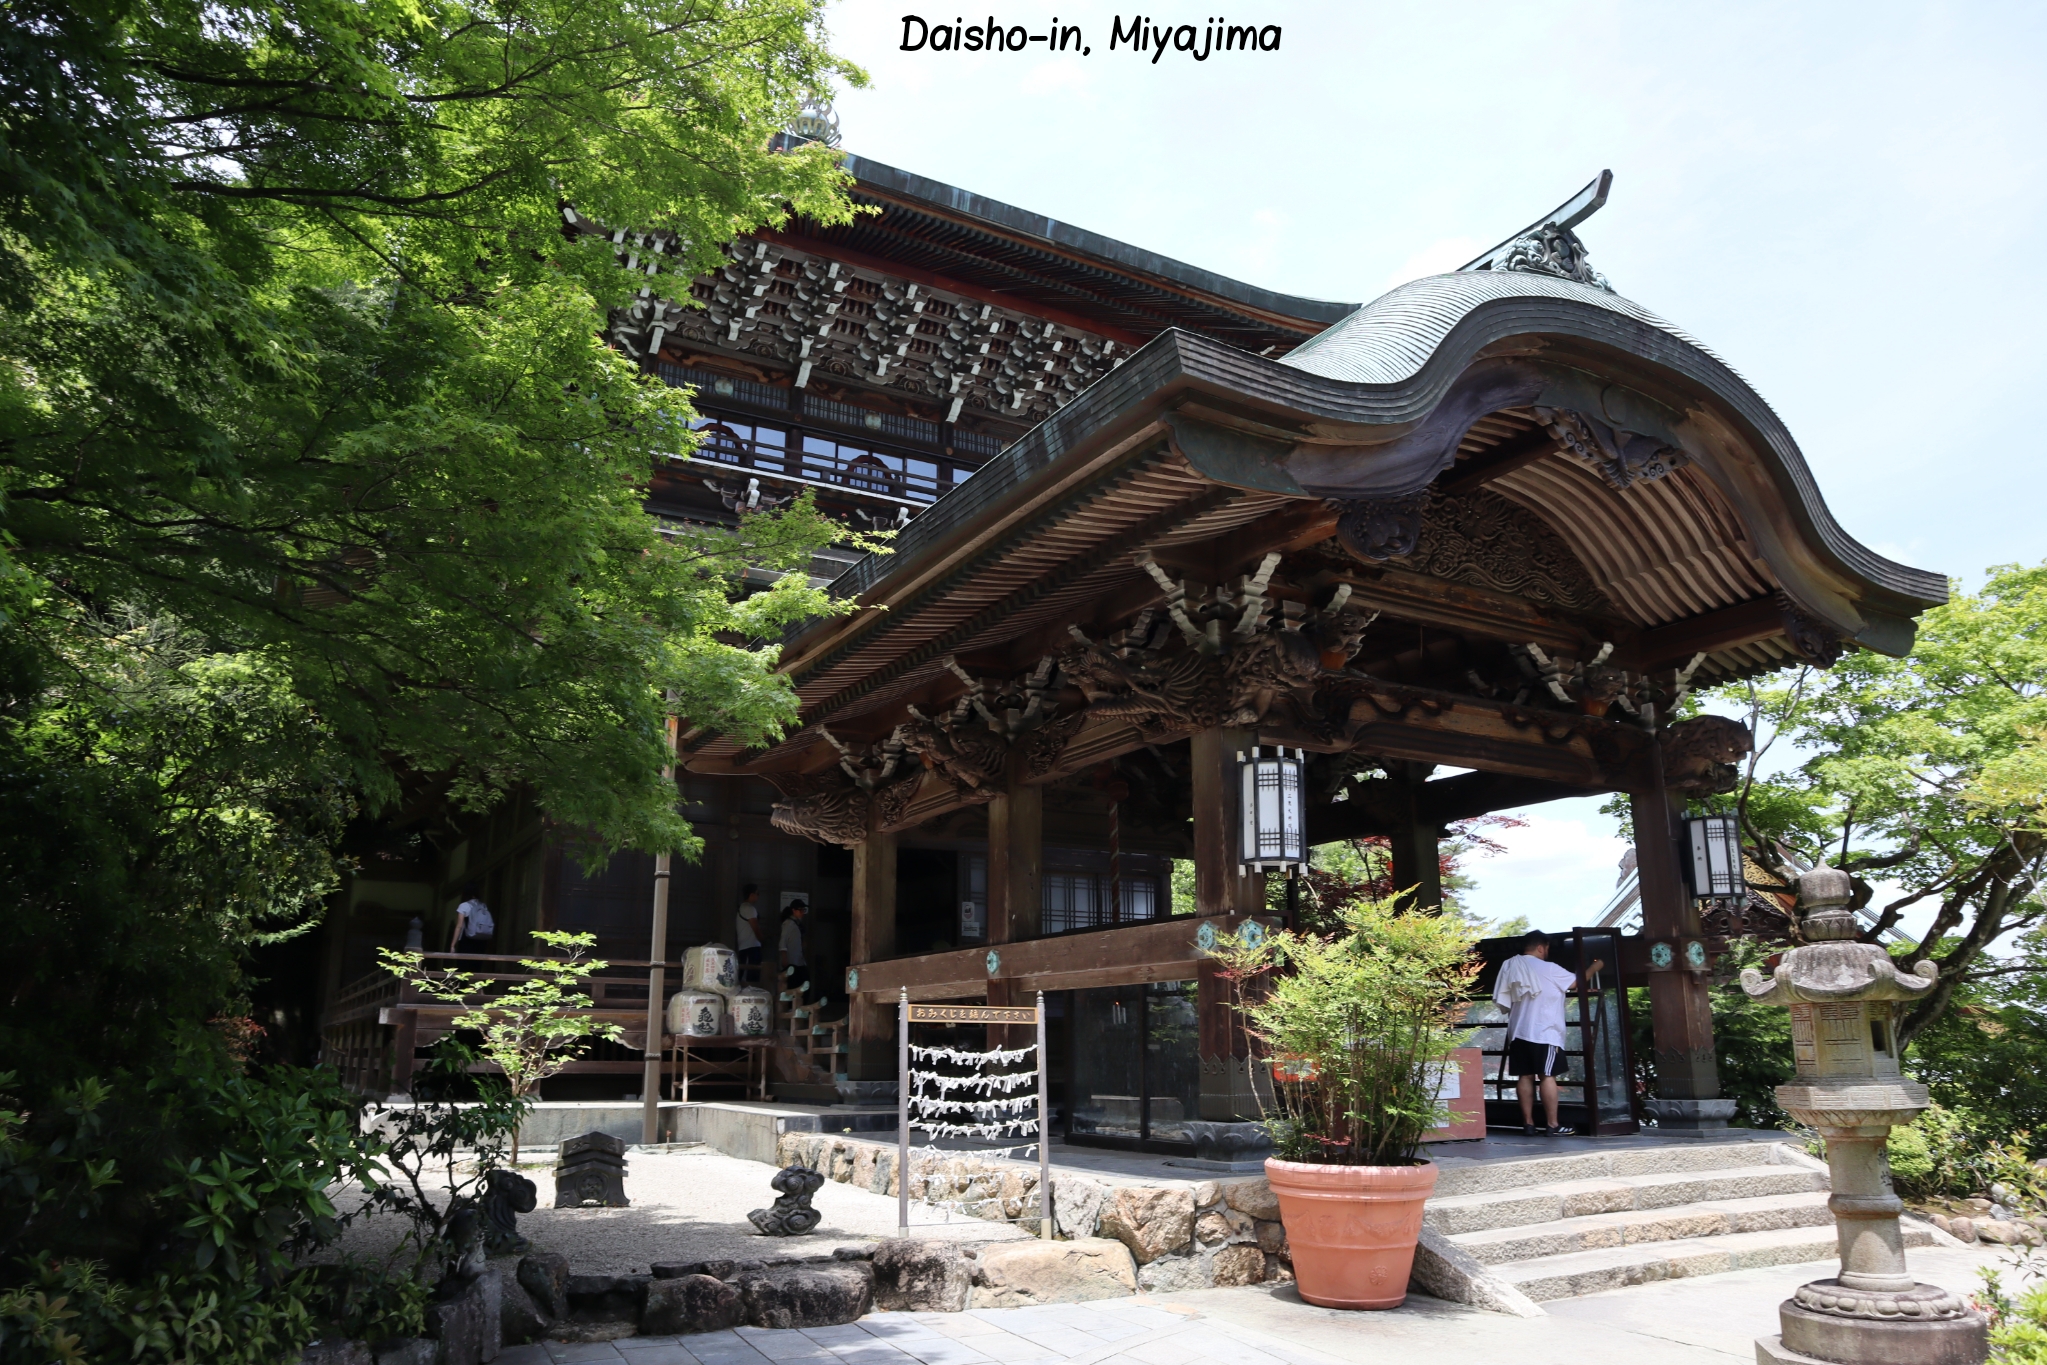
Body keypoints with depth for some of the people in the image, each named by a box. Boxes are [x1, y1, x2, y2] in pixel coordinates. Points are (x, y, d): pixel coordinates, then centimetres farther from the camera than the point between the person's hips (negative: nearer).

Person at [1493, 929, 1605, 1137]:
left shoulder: (1509, 965, 5)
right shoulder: (1549, 969, -7)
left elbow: (1502, 1000, 9)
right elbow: (1576, 981, 6)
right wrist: (1594, 966, 22)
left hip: (1519, 1031, 5)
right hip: (1544, 1032, -5)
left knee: (1525, 1076, 6)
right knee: (1547, 1076, -2)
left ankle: (1528, 1124, 7)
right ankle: (1553, 1125, -1)